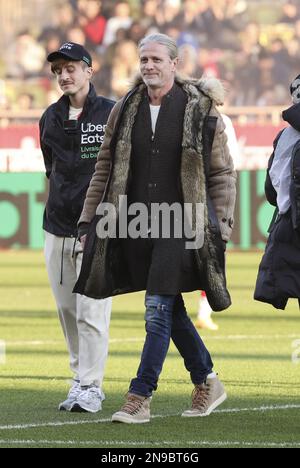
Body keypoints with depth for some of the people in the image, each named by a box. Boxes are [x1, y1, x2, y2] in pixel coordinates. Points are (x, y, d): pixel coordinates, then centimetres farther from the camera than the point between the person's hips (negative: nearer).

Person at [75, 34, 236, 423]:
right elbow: (105, 169, 13)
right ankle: (207, 383, 26)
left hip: (181, 226, -4)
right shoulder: (125, 112, 7)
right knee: (171, 311, 10)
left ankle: (140, 398, -6)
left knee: (158, 309, -9)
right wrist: (88, 220, 9)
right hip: (137, 226, 5)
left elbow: (222, 173, 0)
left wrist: (220, 227, -5)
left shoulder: (200, 110, -3)